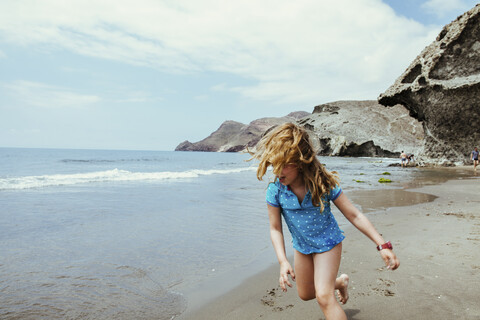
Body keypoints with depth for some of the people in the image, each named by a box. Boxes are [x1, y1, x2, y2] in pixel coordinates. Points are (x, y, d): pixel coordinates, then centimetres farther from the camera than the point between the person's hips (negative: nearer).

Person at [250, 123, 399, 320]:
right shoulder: (275, 191, -23)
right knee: (305, 295, 22)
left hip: (328, 243, -4)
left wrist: (382, 245, -22)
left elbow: (354, 216, -19)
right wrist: (283, 262, -24)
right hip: (302, 247, 4)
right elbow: (275, 229, -13)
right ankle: (340, 282, 48)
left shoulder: (323, 184, -27)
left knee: (324, 297, -16)